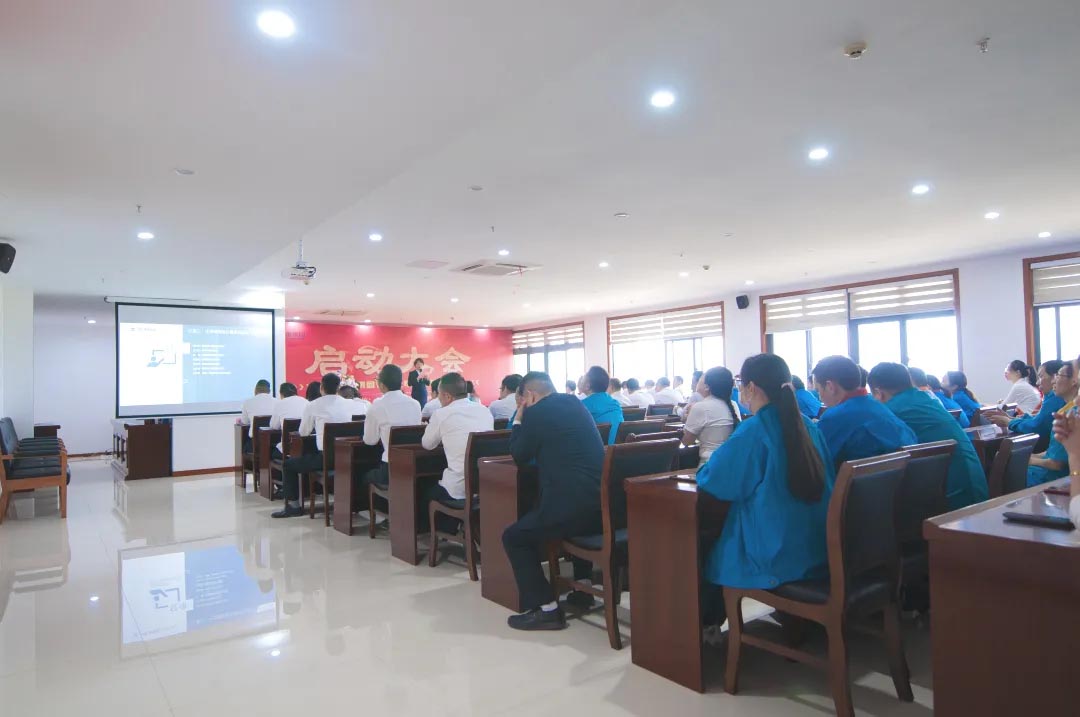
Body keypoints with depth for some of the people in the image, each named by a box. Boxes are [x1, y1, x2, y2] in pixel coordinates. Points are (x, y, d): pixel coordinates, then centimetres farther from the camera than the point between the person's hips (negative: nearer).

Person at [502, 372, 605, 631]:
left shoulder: (536, 412, -6)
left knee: (513, 537, 12)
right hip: (603, 503, 8)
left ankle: (546, 608, 7)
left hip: (573, 505, -8)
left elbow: (519, 457, 6)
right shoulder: (575, 404, 16)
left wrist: (519, 418, 13)